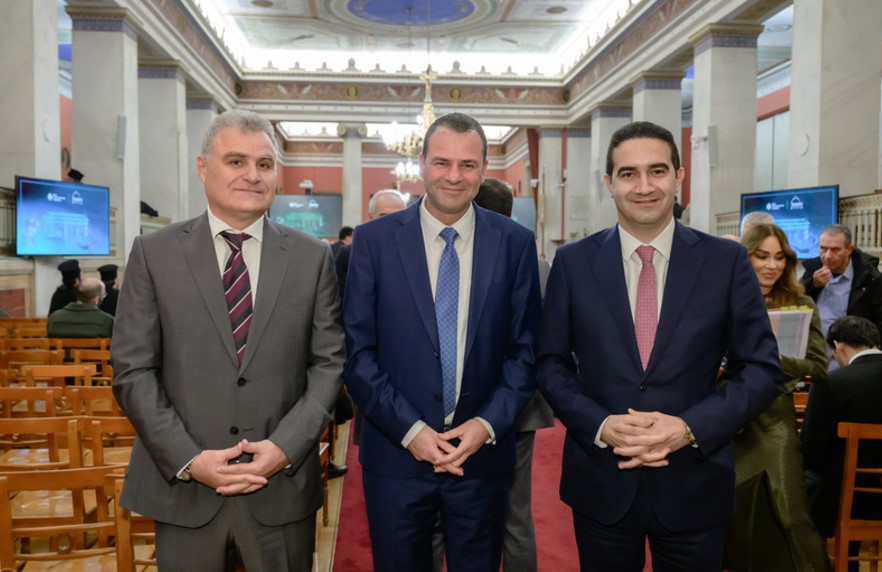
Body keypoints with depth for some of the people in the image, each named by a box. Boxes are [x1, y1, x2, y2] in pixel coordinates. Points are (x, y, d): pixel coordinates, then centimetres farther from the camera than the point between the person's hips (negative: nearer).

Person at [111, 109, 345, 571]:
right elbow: (132, 370, -2)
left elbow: (329, 363, 0)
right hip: (183, 489, 0)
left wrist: (286, 446, -10)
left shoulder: (313, 257, 1)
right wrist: (188, 458, -10)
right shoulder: (154, 253, 0)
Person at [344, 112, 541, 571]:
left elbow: (525, 348, 1)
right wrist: (409, 429, -12)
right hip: (396, 453, 0)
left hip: (483, 452, 1)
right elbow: (358, 352, -5)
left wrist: (488, 424, -10)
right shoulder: (374, 239, -5)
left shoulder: (515, 242, -2)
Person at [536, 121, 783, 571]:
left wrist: (690, 428, -15)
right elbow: (550, 364, 1)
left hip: (694, 485, 0)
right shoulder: (573, 262, -3)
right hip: (600, 484, 0)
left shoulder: (727, 261, -4)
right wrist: (601, 425, -15)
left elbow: (762, 368, -1)